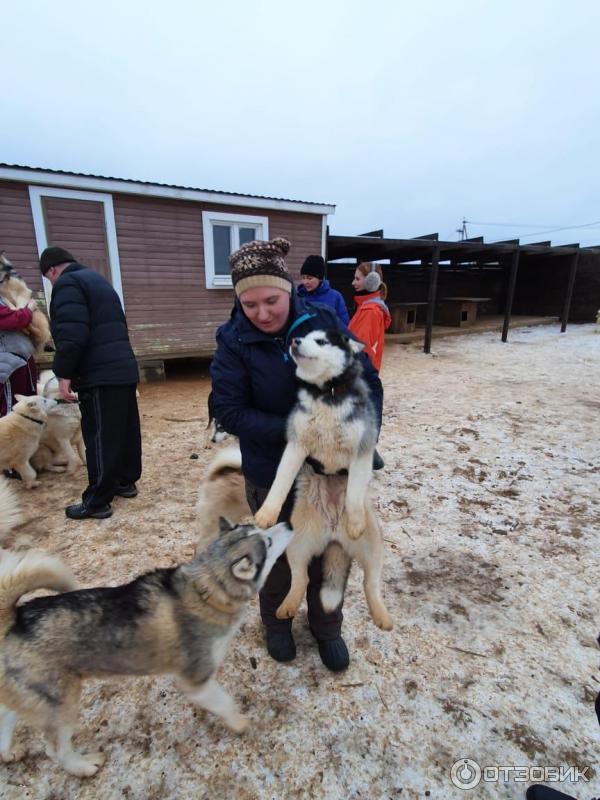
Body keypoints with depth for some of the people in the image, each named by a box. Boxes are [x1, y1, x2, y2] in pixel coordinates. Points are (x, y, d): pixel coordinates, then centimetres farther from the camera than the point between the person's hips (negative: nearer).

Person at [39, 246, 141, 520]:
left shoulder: (67, 284, -6)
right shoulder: (98, 281, 24)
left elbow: (72, 333, -20)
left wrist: (64, 372, -14)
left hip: (98, 375, -10)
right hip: (123, 369, 10)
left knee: (100, 438, -5)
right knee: (126, 431, 15)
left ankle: (97, 501, 3)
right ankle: (126, 481, 28)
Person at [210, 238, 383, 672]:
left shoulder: (325, 322, -12)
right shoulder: (234, 341, -15)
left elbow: (368, 382, -8)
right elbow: (230, 411, -18)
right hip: (272, 473, -1)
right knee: (277, 551, 21)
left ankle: (327, 627, 46)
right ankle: (277, 621, 50)